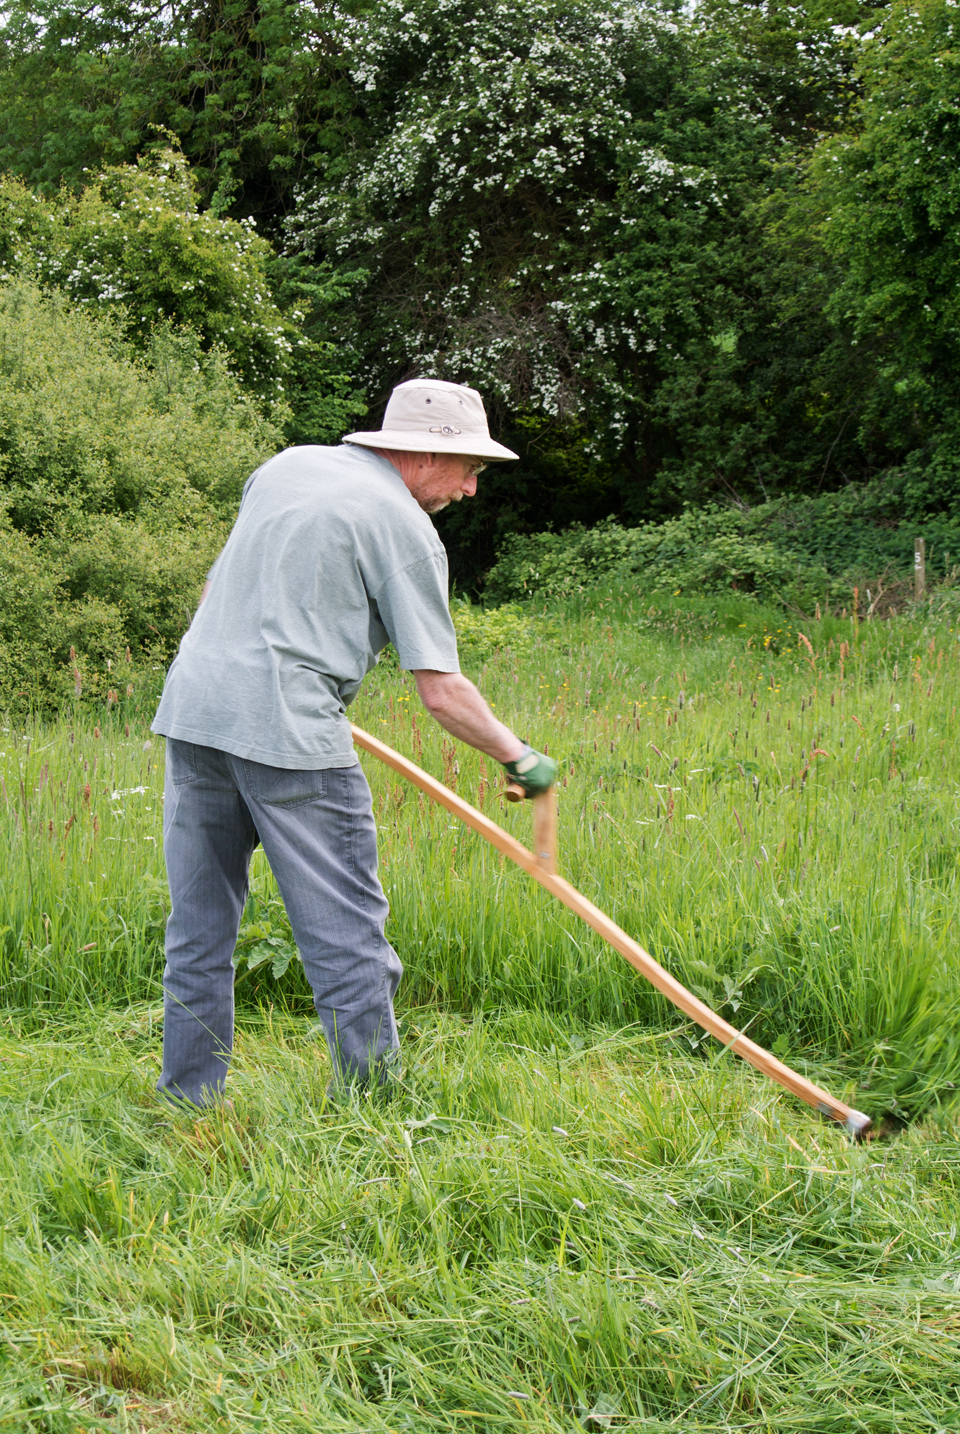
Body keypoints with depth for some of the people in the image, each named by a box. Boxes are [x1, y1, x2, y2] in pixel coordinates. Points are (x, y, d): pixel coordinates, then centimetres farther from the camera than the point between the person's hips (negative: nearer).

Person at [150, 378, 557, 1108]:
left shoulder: (287, 465, 16)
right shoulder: (405, 529, -3)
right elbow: (441, 692, -6)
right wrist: (521, 759, 6)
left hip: (193, 704, 7)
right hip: (289, 728, -7)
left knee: (199, 926, 13)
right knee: (347, 933, 0)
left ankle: (190, 1101, 19)